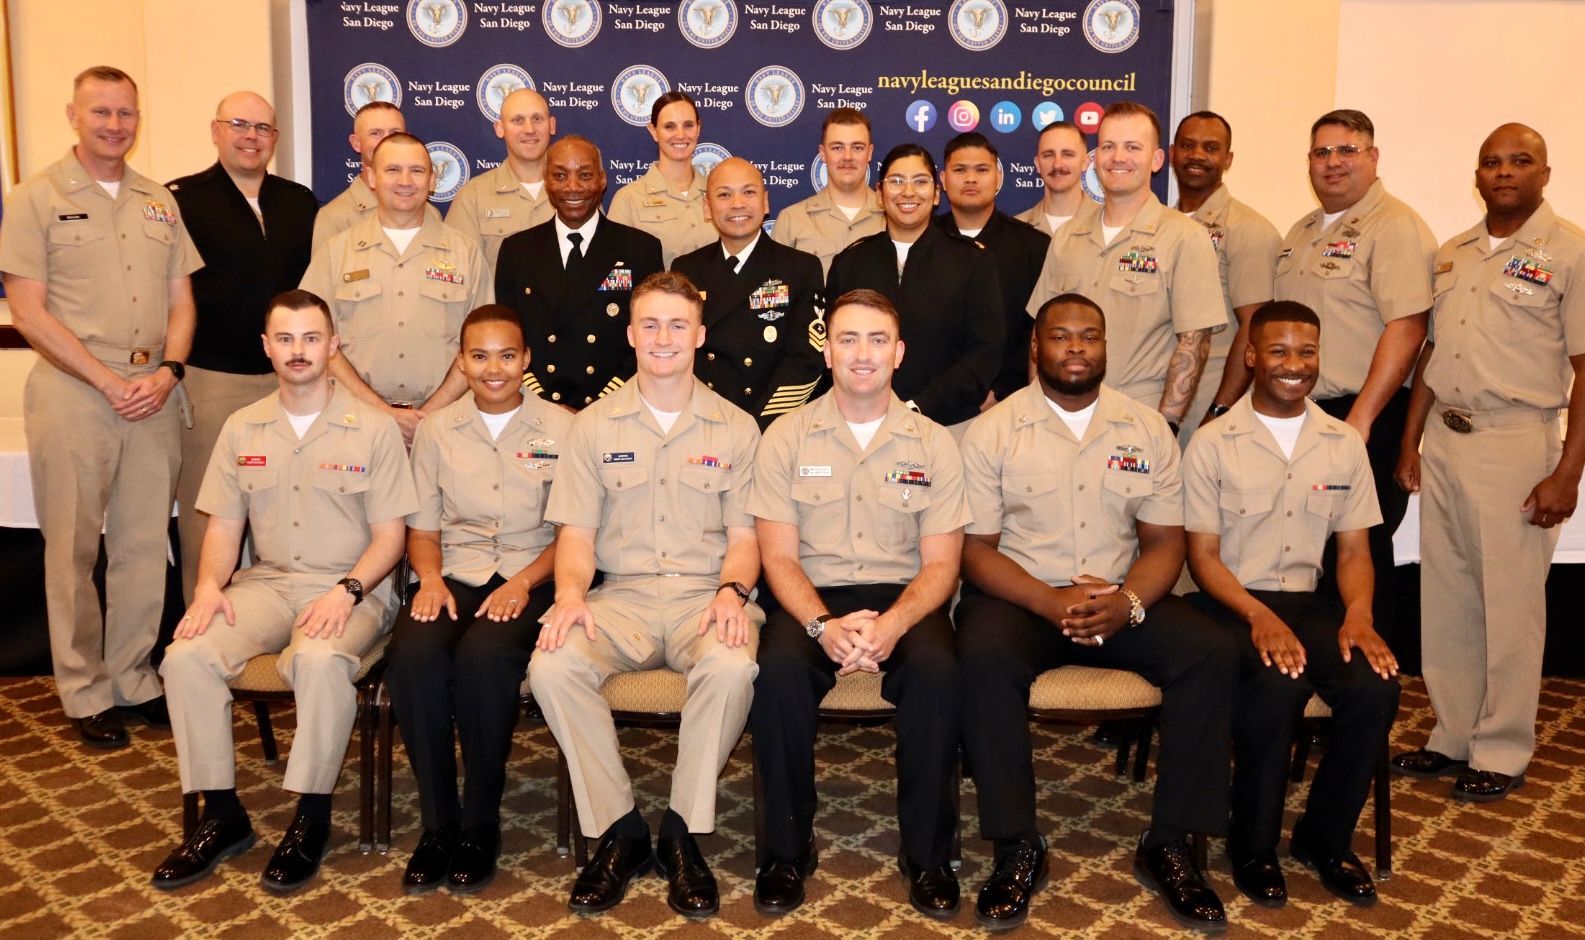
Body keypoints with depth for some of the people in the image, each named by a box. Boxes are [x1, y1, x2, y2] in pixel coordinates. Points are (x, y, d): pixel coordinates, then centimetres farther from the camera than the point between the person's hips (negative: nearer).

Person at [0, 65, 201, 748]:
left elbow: (181, 298, 12)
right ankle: (86, 693, 14)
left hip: (153, 393, 4)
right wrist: (107, 382, -12)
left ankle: (133, 679, 20)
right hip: (72, 392, -4)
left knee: (145, 546, 8)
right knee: (73, 550, 3)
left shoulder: (159, 201, 13)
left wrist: (168, 370, -5)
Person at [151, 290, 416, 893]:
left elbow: (390, 534, -3)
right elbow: (223, 525, 12)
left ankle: (312, 816, -15)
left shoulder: (373, 428, -1)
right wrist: (210, 585, -8)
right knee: (186, 656, -21)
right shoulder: (242, 429, 11)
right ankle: (222, 814, -5)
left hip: (351, 589, -4)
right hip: (266, 583, 4)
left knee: (320, 659, -35)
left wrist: (347, 591, -19)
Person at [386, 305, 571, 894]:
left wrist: (523, 581, -13)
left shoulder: (561, 428, 5)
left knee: (482, 656, -34)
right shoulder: (436, 431, 14)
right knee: (412, 654, -30)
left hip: (530, 580, -2)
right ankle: (437, 824, -15)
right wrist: (430, 578, -7)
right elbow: (421, 526, 15)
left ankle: (480, 825, -14)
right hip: (455, 576, 3)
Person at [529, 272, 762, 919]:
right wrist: (570, 593, -14)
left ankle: (683, 833, -12)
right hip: (621, 596, 1)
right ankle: (618, 830, -9)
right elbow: (576, 533, 7)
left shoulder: (735, 428, 10)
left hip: (704, 595, -1)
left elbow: (744, 536, 8)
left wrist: (732, 590, -14)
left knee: (732, 667, -34)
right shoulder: (594, 426, 11)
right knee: (552, 666, -29)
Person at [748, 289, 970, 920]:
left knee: (938, 671, -30)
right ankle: (788, 847, -9)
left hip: (903, 598, 1)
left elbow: (939, 563, 0)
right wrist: (823, 624, -21)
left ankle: (927, 853, -8)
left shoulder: (932, 443, 4)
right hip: (813, 598, 0)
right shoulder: (786, 438, 3)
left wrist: (892, 624, -21)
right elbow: (779, 556, -2)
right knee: (778, 670, -31)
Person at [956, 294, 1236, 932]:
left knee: (1213, 652, -22)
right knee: (983, 658, -34)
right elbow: (976, 548, -5)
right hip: (1021, 595, -2)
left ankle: (1169, 844, -8)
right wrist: (1051, 603, -20)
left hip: (1123, 600, 3)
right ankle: (1017, 848, -17)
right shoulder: (993, 430, -1)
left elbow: (1165, 542, 6)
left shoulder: (1147, 428, 8)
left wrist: (1127, 603, -15)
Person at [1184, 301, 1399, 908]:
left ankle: (1324, 837, 2)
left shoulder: (1344, 444, 9)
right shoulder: (1212, 444, -3)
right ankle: (1253, 846, -8)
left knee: (1376, 684, -24)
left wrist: (1358, 615, -10)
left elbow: (1354, 550, 11)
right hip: (1231, 601, -4)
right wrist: (1259, 615, -21)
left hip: (1307, 600, 4)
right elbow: (1203, 555, -5)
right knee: (1277, 683, -33)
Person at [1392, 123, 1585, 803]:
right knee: (1444, 599, 10)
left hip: (1515, 442, -6)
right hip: (1443, 440, 6)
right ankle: (1452, 736, 23)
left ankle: (1501, 752, 15)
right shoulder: (1452, 255, 13)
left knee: (1509, 605, 2)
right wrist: (1410, 443, 12)